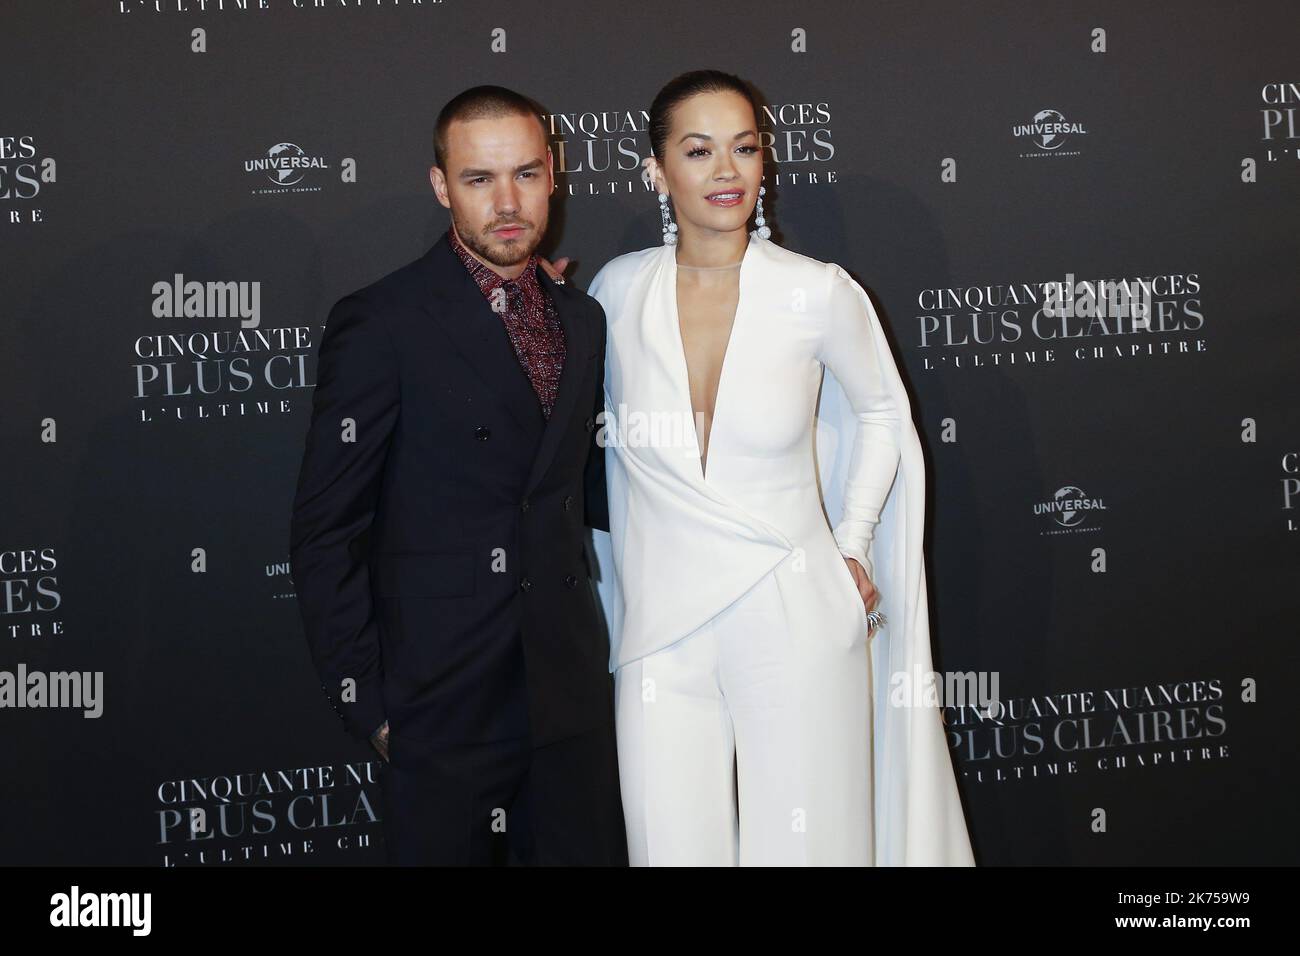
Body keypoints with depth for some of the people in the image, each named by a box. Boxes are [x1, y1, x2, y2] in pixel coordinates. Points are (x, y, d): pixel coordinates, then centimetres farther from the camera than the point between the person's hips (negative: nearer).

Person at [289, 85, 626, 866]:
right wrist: (366, 704, -9)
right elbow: (325, 534, -8)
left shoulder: (582, 319, 10)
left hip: (571, 693, 5)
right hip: (441, 706, -5)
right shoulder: (381, 324, -9)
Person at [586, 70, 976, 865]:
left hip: (796, 620, -1)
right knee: (674, 848, 6)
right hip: (662, 628, 2)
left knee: (808, 847, 6)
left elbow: (880, 413, 10)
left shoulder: (821, 294, -8)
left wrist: (853, 545, 6)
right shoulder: (618, 291, -2)